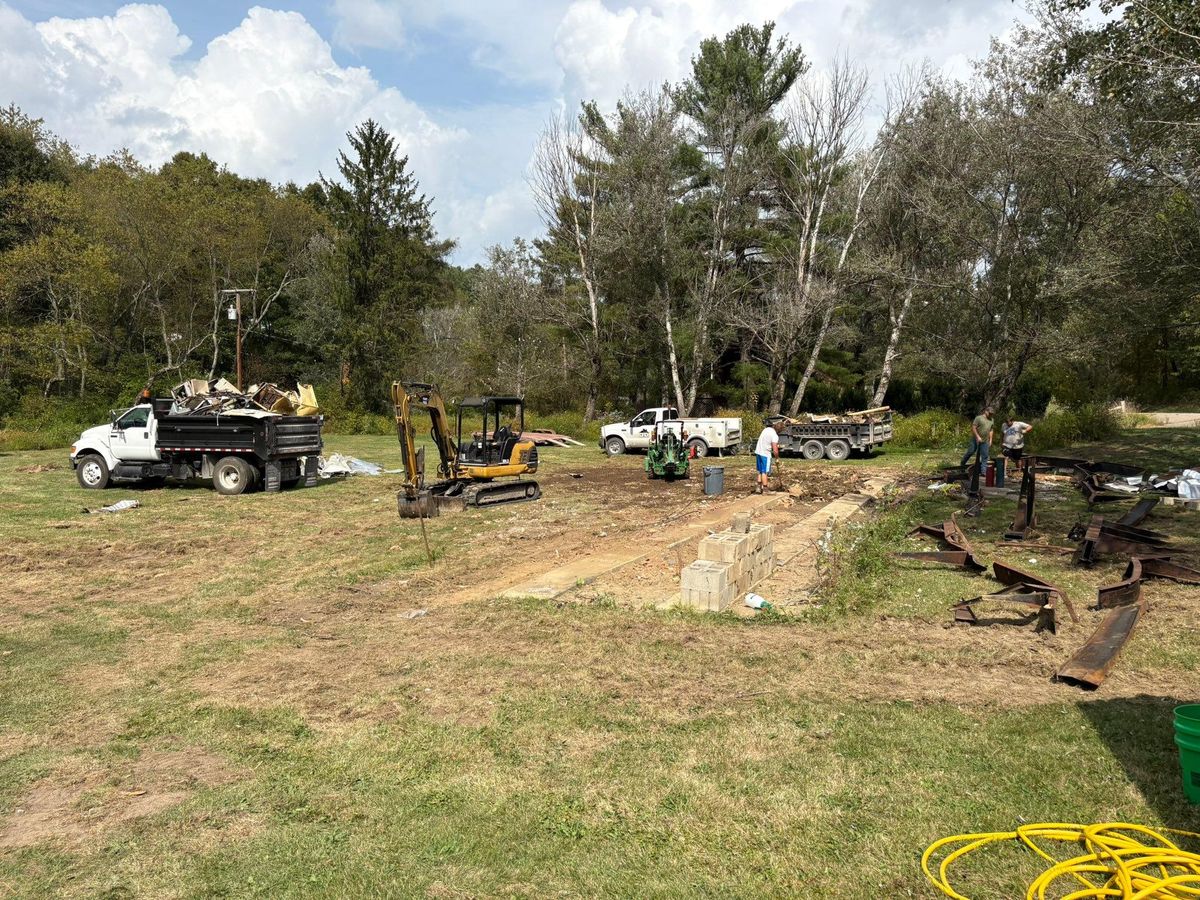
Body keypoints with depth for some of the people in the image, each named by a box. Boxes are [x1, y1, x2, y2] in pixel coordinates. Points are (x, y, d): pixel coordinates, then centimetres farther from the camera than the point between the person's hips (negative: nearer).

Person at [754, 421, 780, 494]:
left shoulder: (767, 429, 7)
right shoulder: (775, 435, -18)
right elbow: (775, 451, -20)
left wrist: (776, 445, 18)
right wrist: (777, 458, -2)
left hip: (758, 452, 8)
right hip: (765, 454, -8)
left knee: (760, 471, 16)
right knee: (765, 472, -2)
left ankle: (759, 488, 19)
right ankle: (765, 489, 1)